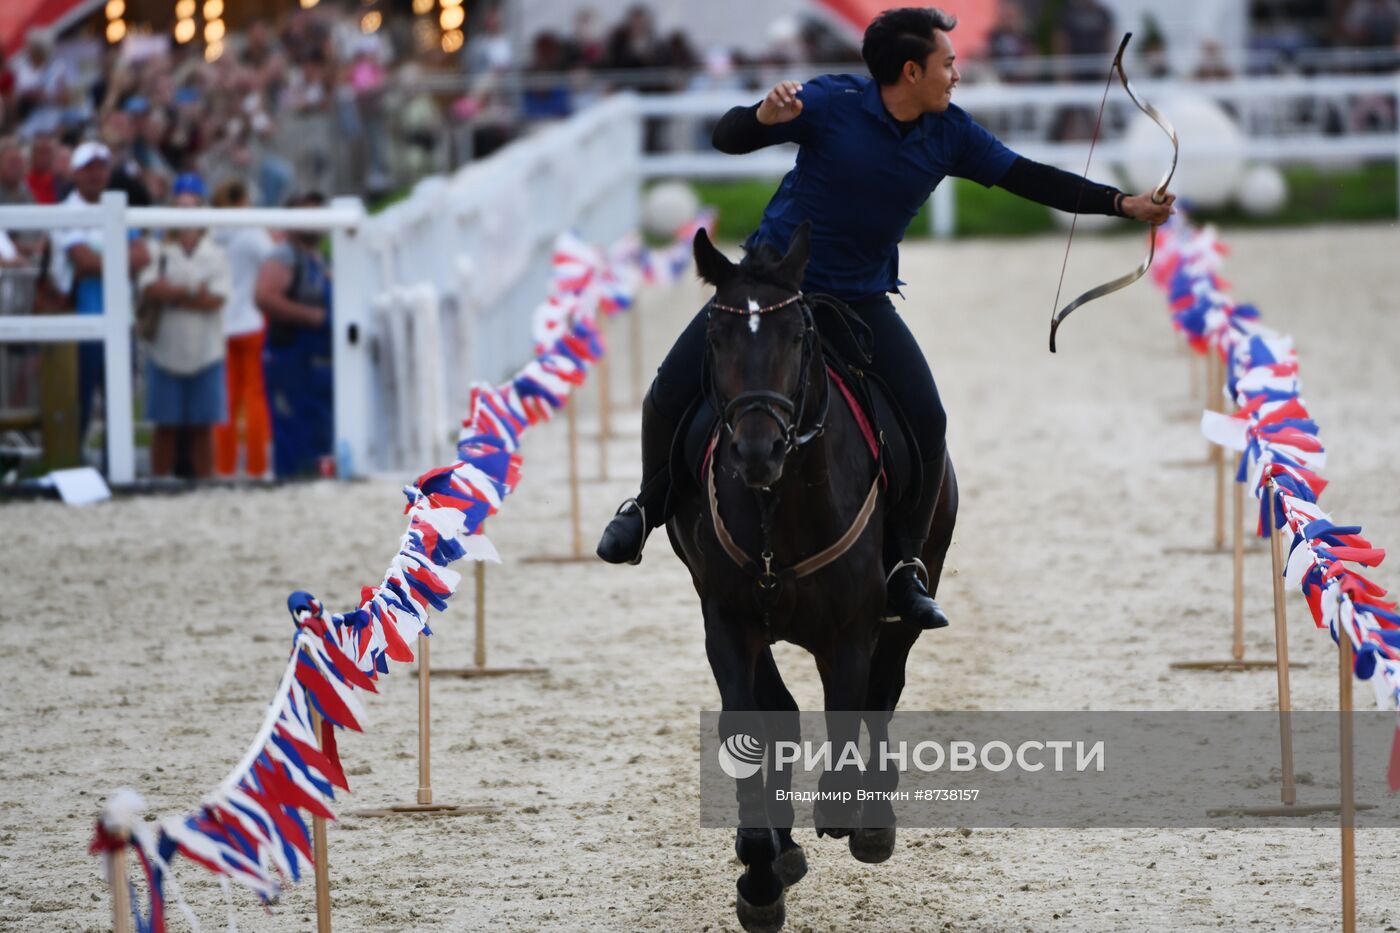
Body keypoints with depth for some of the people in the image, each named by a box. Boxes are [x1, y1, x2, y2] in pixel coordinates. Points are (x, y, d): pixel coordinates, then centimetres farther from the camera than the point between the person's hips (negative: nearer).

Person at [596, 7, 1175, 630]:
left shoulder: (950, 134, -4)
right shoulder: (833, 104, -16)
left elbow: (1028, 179, 3)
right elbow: (729, 137, -15)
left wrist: (1122, 204, -1)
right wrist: (765, 116, -38)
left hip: (861, 300, 3)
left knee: (926, 422, -14)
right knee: (671, 394, -11)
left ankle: (902, 567, 2)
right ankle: (650, 503, 20)